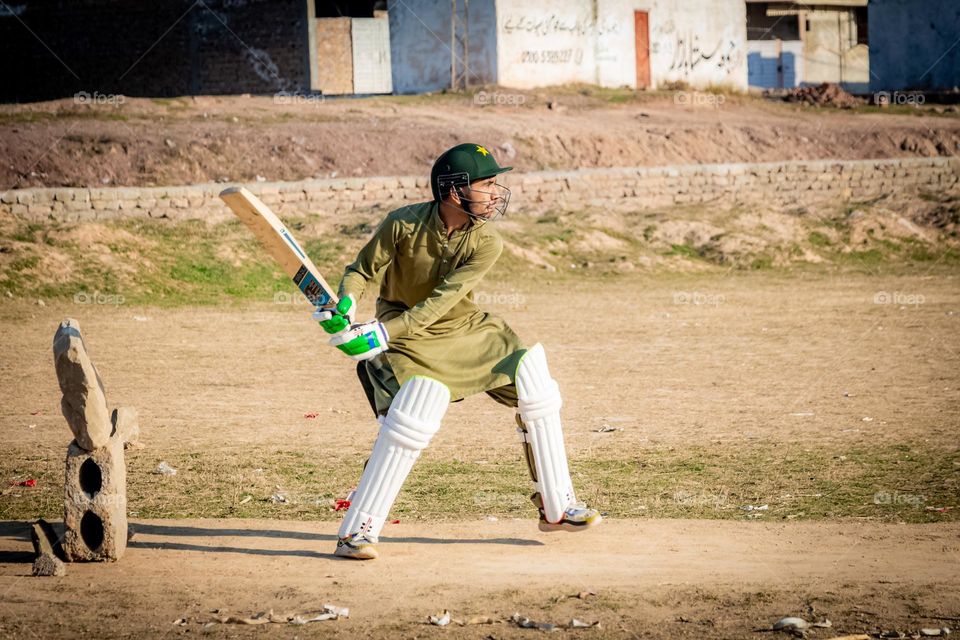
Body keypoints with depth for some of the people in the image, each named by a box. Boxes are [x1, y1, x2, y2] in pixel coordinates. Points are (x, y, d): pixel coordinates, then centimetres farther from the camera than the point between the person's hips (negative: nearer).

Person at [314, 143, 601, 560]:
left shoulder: (486, 243, -18)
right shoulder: (404, 224, -22)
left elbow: (442, 301, -27)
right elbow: (362, 270, -10)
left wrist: (384, 333, -37)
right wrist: (346, 305, -32)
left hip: (466, 330, 4)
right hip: (405, 336, -4)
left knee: (534, 385, 2)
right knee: (412, 417, -26)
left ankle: (556, 508, 17)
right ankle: (356, 532, -18)